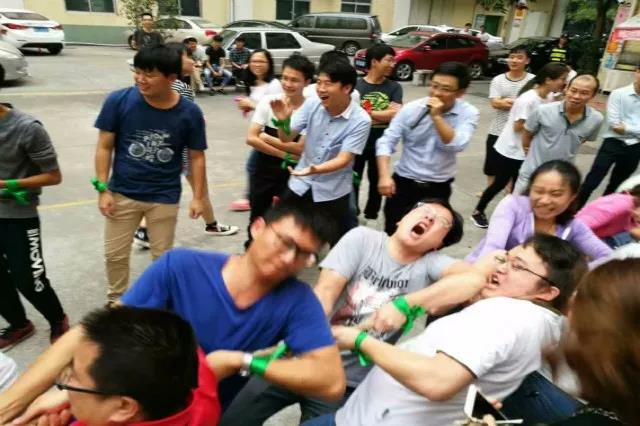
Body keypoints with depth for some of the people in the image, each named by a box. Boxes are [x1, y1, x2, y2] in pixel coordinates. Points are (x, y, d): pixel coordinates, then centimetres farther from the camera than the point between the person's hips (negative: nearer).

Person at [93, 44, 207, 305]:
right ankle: (116, 300, 39)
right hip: (122, 193, 1)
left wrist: (198, 197, -3)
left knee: (162, 256, 15)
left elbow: (196, 157, -2)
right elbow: (104, 147, -5)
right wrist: (103, 189, -7)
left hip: (165, 197, 0)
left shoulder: (189, 113, -12)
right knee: (115, 255, 13)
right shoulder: (119, 101, -13)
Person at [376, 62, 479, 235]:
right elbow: (386, 142, -11)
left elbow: (456, 145, -23)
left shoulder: (468, 113, -9)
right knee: (392, 234, 8)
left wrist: (437, 116, -28)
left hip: (438, 188, 1)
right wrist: (384, 176, -23)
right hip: (404, 183, 0)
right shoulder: (411, 109, -10)